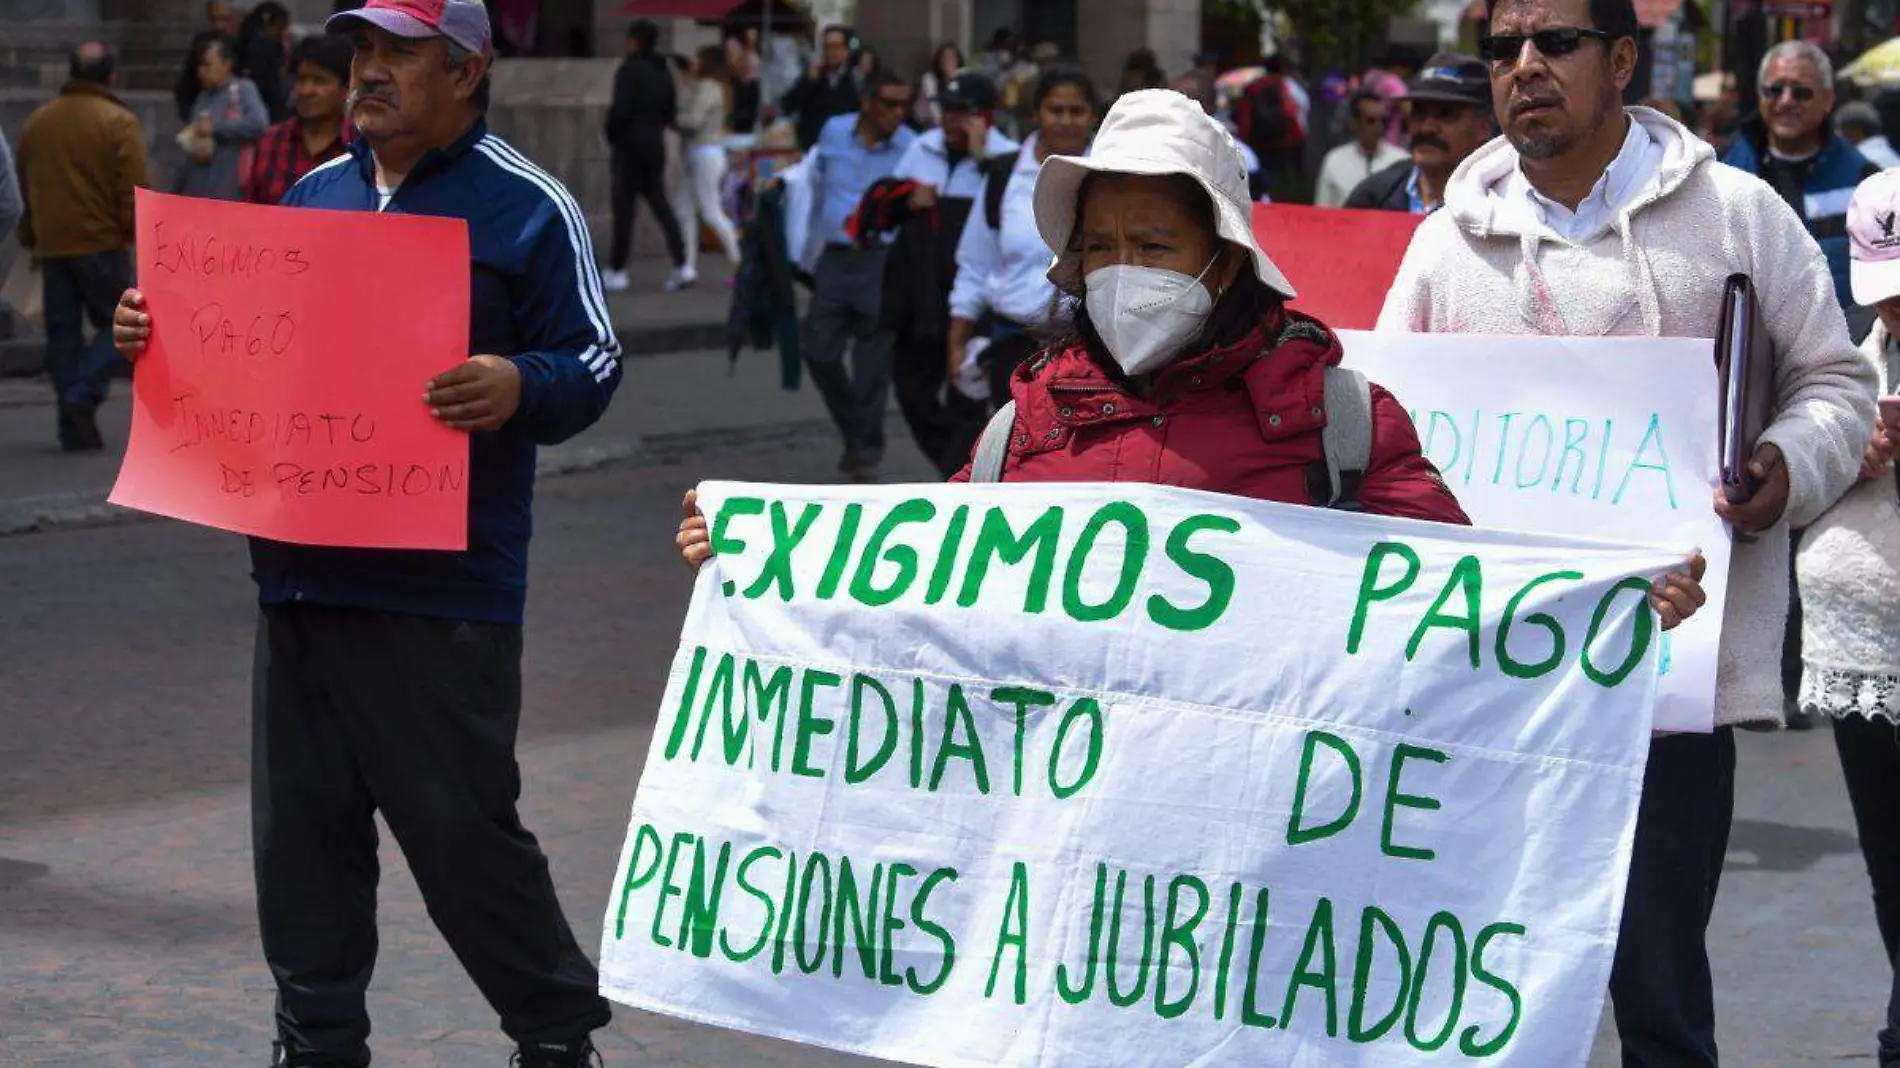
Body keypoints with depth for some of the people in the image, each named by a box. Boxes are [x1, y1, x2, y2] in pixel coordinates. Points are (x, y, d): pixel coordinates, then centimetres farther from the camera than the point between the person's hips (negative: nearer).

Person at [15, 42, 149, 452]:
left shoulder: (36, 122, 12)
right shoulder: (118, 123, -7)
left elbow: (25, 188, 19)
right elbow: (134, 188, -12)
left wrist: (30, 238, 26)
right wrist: (137, 233, -2)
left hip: (52, 245, 5)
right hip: (101, 242, -5)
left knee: (62, 332, 8)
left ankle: (74, 428, 5)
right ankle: (83, 395, -15)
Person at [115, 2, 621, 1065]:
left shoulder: (528, 207, -3)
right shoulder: (314, 194, 15)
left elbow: (595, 365, -6)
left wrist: (520, 387, -26)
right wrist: (163, 333, 6)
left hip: (443, 587, -6)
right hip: (302, 569, 6)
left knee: (464, 832, -2)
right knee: (301, 828, 9)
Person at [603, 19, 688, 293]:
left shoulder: (629, 69, -12)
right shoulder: (664, 72, 11)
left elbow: (620, 109, -18)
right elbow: (671, 112, 12)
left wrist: (612, 135, -4)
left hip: (630, 145, -7)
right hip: (656, 145, 7)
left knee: (623, 206, -1)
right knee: (659, 203, 9)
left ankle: (616, 271, 2)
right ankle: (680, 264, -3)